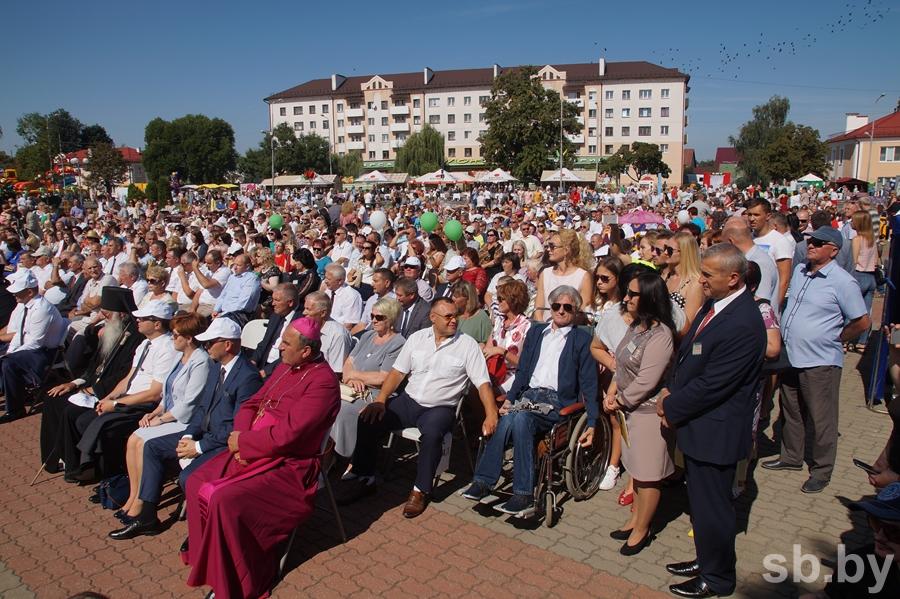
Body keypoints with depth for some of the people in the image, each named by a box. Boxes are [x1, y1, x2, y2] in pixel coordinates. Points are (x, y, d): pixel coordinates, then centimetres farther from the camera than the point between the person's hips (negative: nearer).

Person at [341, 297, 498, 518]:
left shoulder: (467, 344, -3)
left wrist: (491, 416, -21)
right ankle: (365, 478, 1)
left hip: (440, 408, -3)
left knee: (432, 433, -35)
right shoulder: (417, 338, 7)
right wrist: (380, 401, -6)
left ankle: (421, 490, -13)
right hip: (409, 401, 4)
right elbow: (398, 372, 7)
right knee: (369, 419, -16)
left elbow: (483, 383, -7)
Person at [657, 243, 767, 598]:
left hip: (715, 432, -9)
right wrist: (670, 391, -1)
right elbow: (687, 350, 10)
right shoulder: (715, 303, 2)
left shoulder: (742, 325, -28)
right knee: (701, 501, 24)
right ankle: (706, 560, 44)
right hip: (699, 425, 9)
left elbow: (710, 386, -25)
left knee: (712, 507, 10)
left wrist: (671, 406, -12)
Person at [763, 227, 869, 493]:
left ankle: (822, 471, 22)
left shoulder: (842, 282, -15)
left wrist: (834, 340, -3)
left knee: (821, 420, 7)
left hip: (820, 363, -7)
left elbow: (862, 322, -10)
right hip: (791, 358, 7)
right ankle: (791, 457, 37)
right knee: (791, 413, 20)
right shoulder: (799, 271, 6)